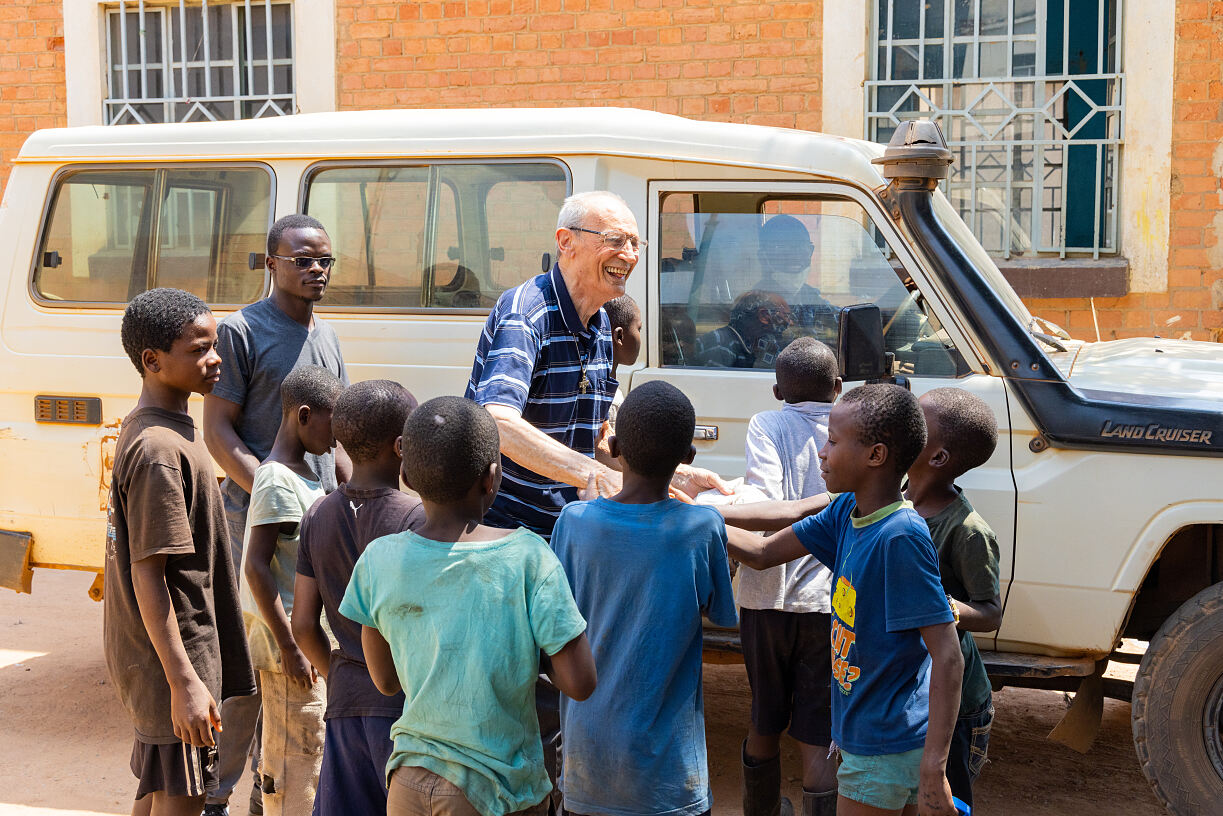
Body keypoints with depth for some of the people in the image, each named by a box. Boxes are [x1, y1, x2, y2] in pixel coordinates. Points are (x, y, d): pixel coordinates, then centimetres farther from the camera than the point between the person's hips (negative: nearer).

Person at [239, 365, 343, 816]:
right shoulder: (277, 481, -18)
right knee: (296, 756, -1)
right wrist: (291, 647, -22)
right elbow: (256, 567, -22)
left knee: (298, 749, 18)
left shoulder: (302, 473, 11)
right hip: (290, 641, -9)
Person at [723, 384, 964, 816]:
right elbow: (763, 553, 10)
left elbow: (948, 656, -26)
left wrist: (934, 768, -29)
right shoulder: (847, 511, 1)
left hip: (885, 749, -8)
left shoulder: (900, 537, -25)